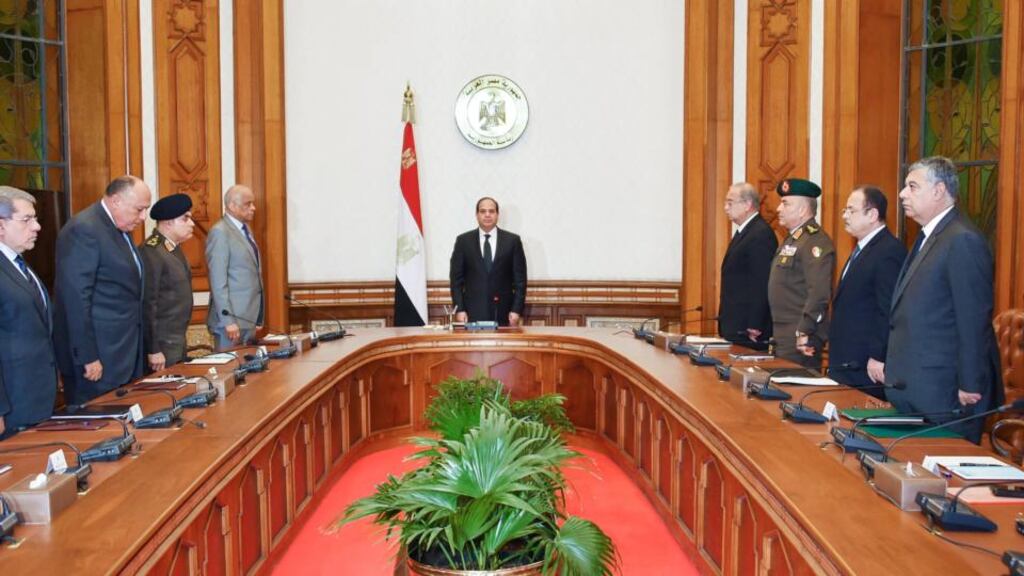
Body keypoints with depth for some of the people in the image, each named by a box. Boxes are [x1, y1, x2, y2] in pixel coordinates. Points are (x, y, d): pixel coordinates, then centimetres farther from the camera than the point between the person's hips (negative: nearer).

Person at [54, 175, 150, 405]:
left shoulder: (121, 229, 13)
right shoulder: (83, 230, -16)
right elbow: (76, 298, -21)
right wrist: (88, 357, -21)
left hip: (125, 349, 9)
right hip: (99, 356, -9)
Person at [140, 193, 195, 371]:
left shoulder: (174, 248, 10)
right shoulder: (151, 252, -18)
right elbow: (147, 304, -20)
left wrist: (181, 341, 15)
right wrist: (153, 350, -19)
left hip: (178, 342, 9)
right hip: (162, 345, -9)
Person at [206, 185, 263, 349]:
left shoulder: (245, 230, 16)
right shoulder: (220, 232, -11)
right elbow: (218, 281, -15)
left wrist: (258, 319, 14)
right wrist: (228, 321, -20)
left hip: (250, 318, 8)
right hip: (231, 319, -8)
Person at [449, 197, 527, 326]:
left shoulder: (512, 241, 5)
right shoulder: (463, 241, 6)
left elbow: (520, 279, 4)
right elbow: (456, 278, 5)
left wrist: (517, 310, -4)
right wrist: (459, 309, -4)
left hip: (503, 313, 0)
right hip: (473, 313, 0)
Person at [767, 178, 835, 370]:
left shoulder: (816, 242, -15)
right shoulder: (791, 239, 17)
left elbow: (819, 293, -24)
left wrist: (804, 333, -25)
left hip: (800, 339, -9)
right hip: (782, 336, 9)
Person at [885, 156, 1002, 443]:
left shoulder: (963, 241, -15)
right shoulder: (928, 238, 15)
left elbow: (974, 320, -19)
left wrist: (970, 386, -18)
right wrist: (894, 370, 16)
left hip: (944, 395, -9)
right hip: (916, 388, 9)